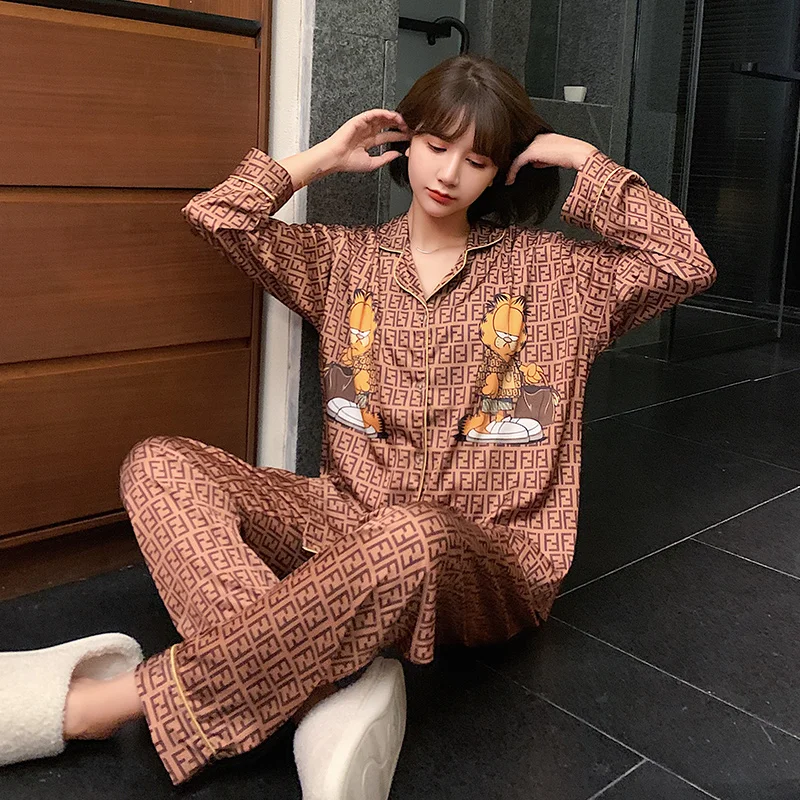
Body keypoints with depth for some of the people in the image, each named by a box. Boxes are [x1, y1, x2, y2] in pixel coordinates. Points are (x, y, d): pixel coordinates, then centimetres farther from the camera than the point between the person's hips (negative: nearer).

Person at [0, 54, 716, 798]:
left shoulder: (547, 268, 8)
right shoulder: (348, 258, 14)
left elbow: (685, 265, -4)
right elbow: (215, 216, 6)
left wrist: (584, 160, 0)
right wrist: (323, 157, 9)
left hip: (486, 561, -3)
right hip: (347, 523, 4)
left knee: (408, 535, -42)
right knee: (158, 465, -16)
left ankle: (145, 695, -28)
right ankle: (337, 688, -36)